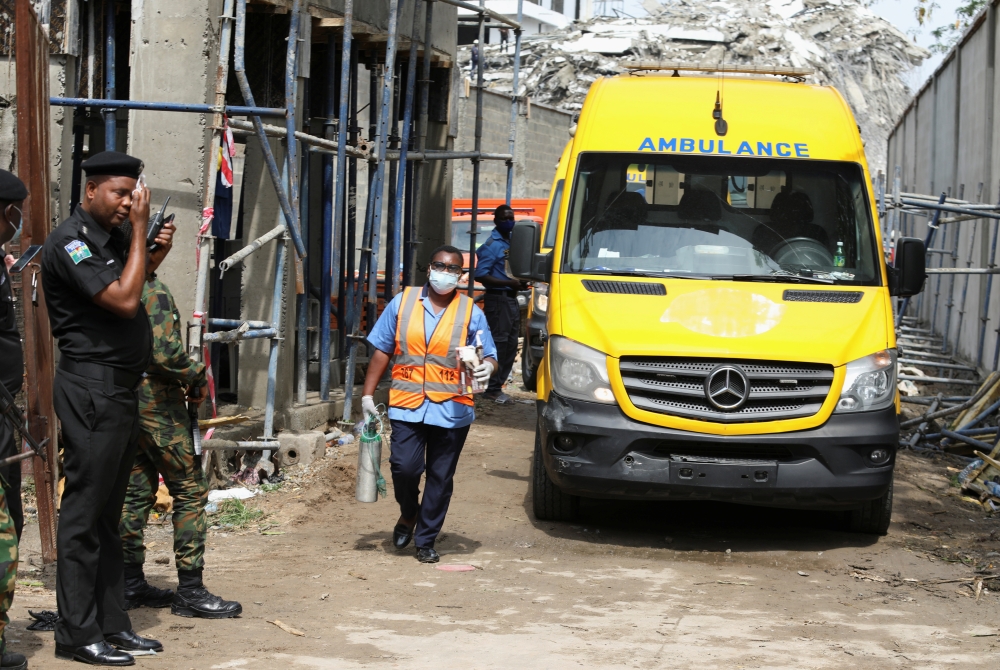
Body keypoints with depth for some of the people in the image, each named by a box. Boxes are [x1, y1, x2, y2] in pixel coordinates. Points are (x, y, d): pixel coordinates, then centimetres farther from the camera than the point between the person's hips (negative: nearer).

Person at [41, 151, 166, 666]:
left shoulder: (112, 238, 15)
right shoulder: (70, 241, -12)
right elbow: (124, 301, -20)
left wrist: (155, 251, 11)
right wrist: (140, 231, -13)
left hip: (121, 388, 9)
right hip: (91, 386, -9)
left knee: (108, 514, 12)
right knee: (84, 512, -5)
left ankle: (112, 626, 17)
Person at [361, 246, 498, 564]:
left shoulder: (470, 312, 6)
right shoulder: (403, 302, 8)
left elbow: (488, 356, 6)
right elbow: (382, 351, 10)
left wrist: (486, 367, -18)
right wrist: (368, 394, 5)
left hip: (452, 409, 0)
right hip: (407, 405, 0)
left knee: (440, 477, 4)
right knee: (404, 466, -12)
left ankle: (425, 540, 17)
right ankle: (408, 515, 19)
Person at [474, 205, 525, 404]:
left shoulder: (512, 243, 15)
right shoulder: (492, 245, -12)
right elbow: (480, 275, -20)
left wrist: (519, 283, 4)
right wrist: (509, 283, -24)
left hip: (511, 298, 9)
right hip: (497, 299, -9)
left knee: (511, 345, 11)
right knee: (499, 343, -10)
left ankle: (497, 385, 17)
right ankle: (493, 389, -5)